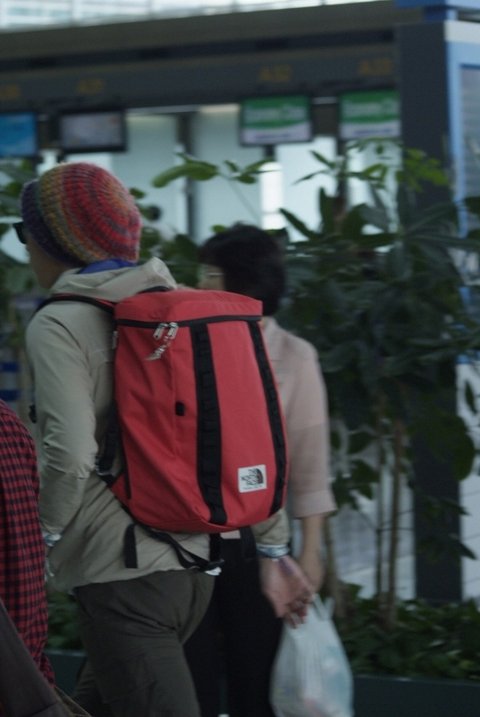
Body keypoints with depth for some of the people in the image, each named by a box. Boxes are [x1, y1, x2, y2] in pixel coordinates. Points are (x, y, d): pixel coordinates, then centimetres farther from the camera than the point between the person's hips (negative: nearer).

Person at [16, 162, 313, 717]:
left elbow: (69, 456, -22)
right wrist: (273, 549, 16)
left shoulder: (58, 325, -9)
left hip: (122, 573, -8)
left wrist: (37, 540, -5)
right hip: (197, 566, 8)